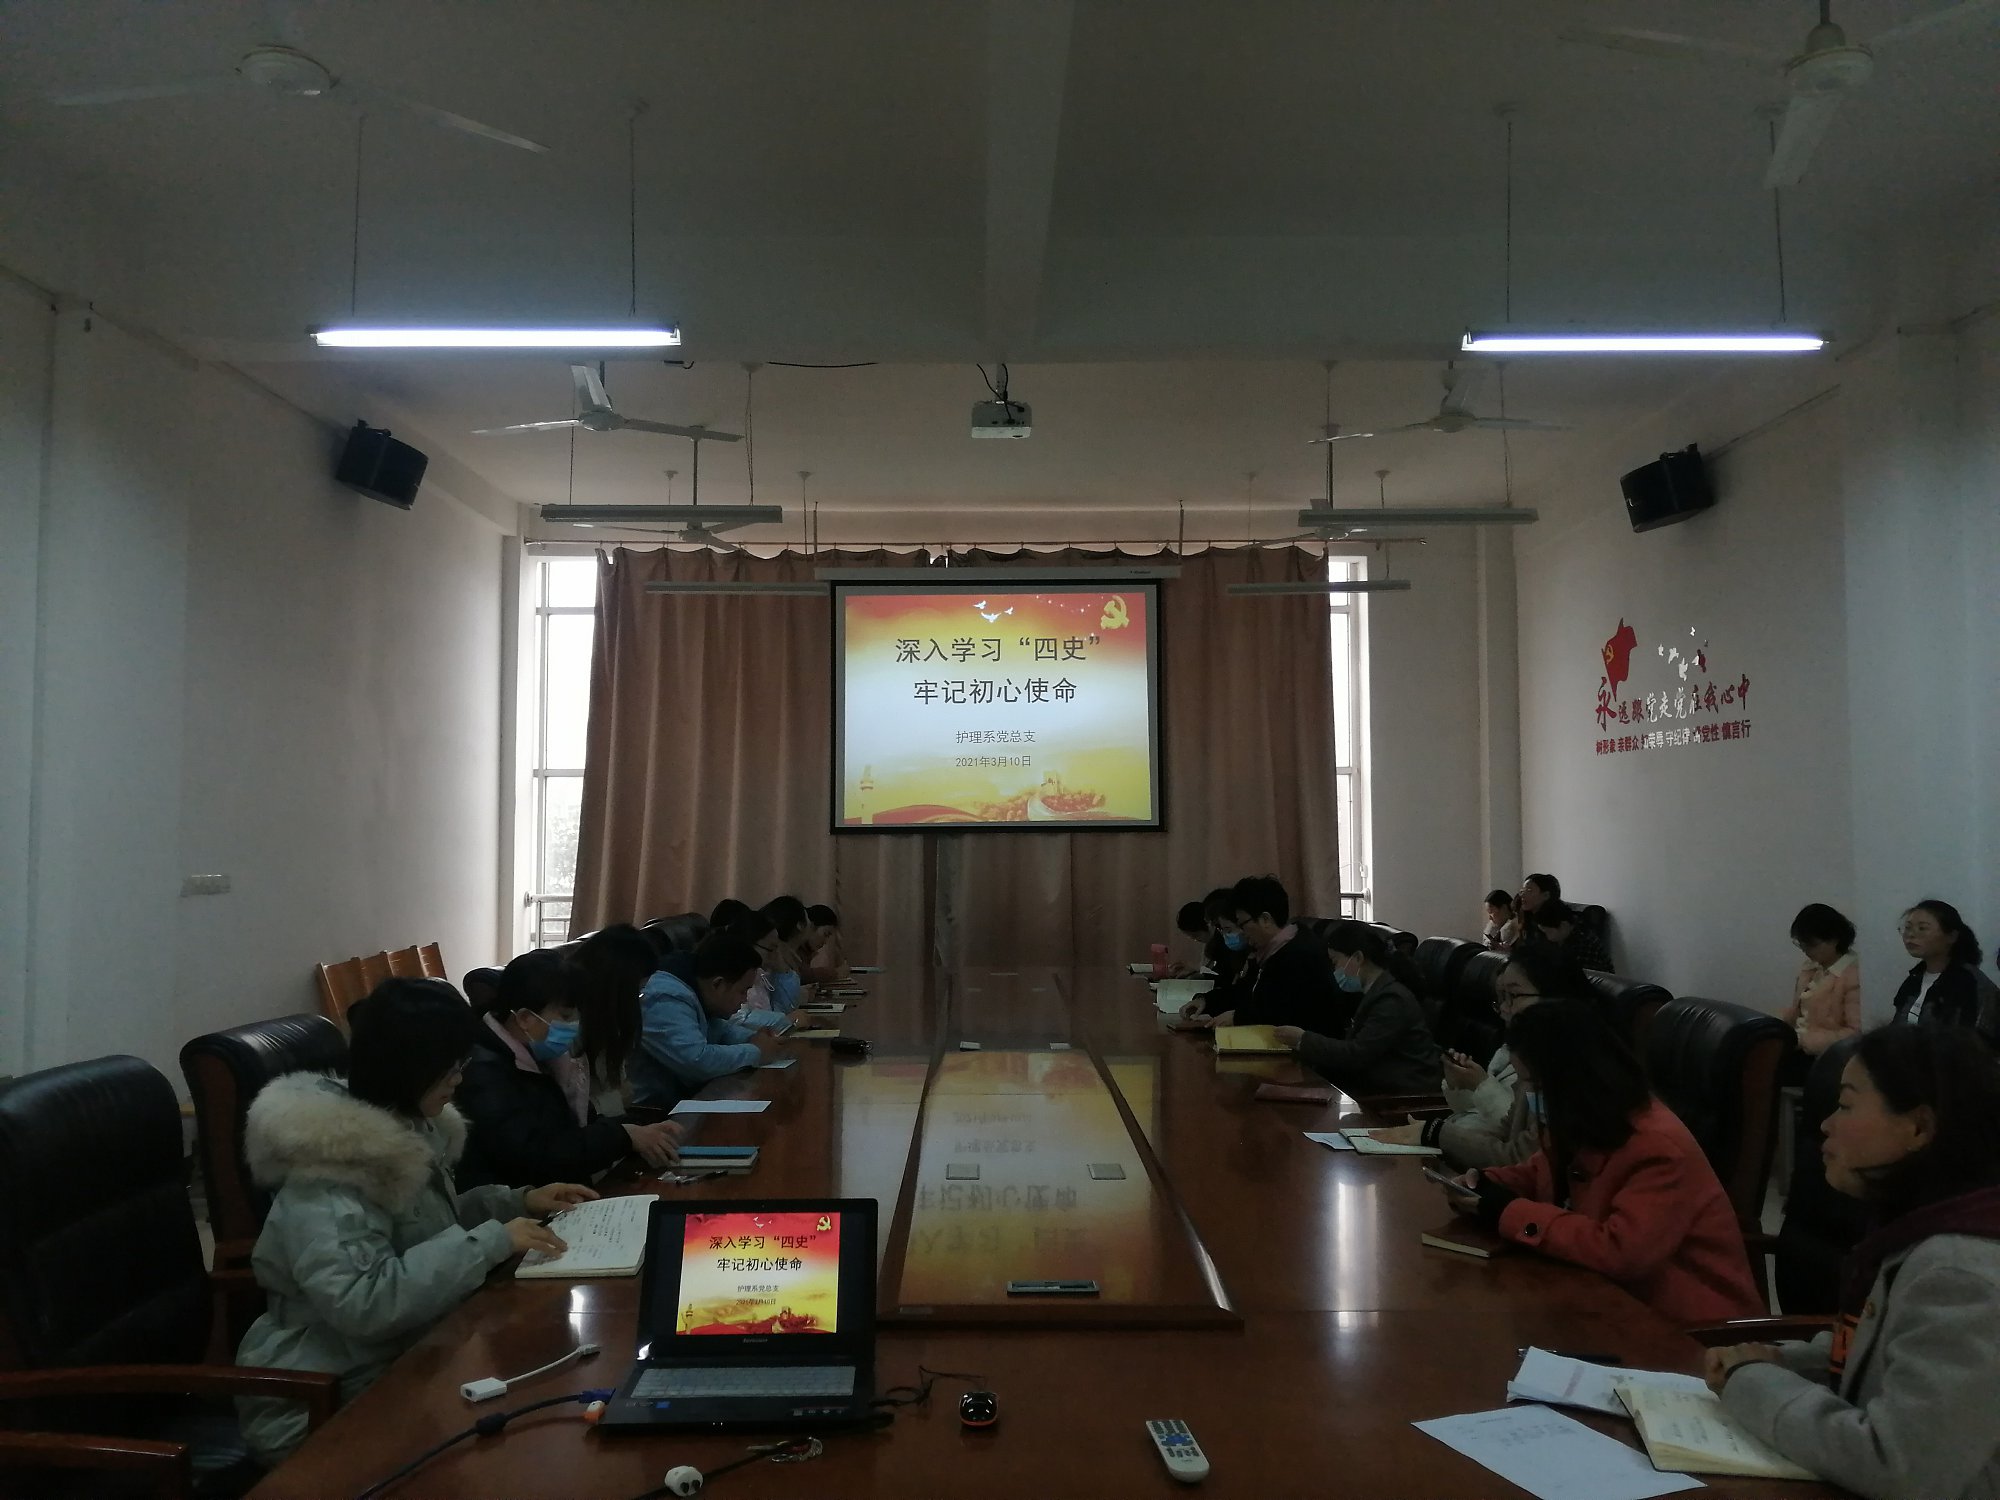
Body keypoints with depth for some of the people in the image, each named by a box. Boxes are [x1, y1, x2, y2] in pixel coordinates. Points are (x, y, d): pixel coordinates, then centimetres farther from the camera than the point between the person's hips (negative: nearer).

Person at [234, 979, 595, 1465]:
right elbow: (362, 1302, -35)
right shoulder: (328, 1172, -24)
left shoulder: (406, 1128, 3)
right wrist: (491, 1242, -30)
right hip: (325, 1407, -8)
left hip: (401, 1360, 8)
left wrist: (518, 1202, 6)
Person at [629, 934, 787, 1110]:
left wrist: (753, 1038, 2)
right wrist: (756, 1051, -18)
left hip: (685, 1097, 9)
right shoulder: (666, 1001, -23)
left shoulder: (695, 990, 6)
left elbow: (721, 1029, 22)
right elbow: (698, 1061, -32)